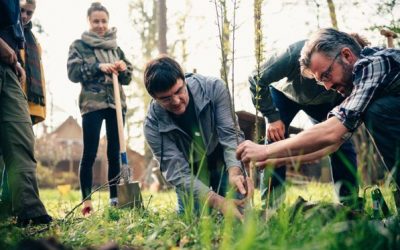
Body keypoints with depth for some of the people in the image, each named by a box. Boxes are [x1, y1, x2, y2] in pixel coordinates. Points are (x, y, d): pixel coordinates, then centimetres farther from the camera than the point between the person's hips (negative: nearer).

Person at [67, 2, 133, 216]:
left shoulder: (115, 47, 16)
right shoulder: (79, 46, 6)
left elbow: (127, 78, 14)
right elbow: (73, 73, -7)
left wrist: (124, 69, -8)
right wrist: (98, 66, -18)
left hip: (116, 104, 4)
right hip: (92, 104, -4)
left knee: (115, 153, 4)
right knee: (89, 154, -5)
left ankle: (115, 198, 8)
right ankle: (87, 201, -1)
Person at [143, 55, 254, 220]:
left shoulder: (213, 88, -26)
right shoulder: (153, 125, -27)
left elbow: (230, 135, -28)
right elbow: (178, 173, -30)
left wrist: (235, 172, -49)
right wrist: (219, 202, -45)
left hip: (223, 162, 0)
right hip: (190, 173, 0)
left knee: (237, 213, -11)